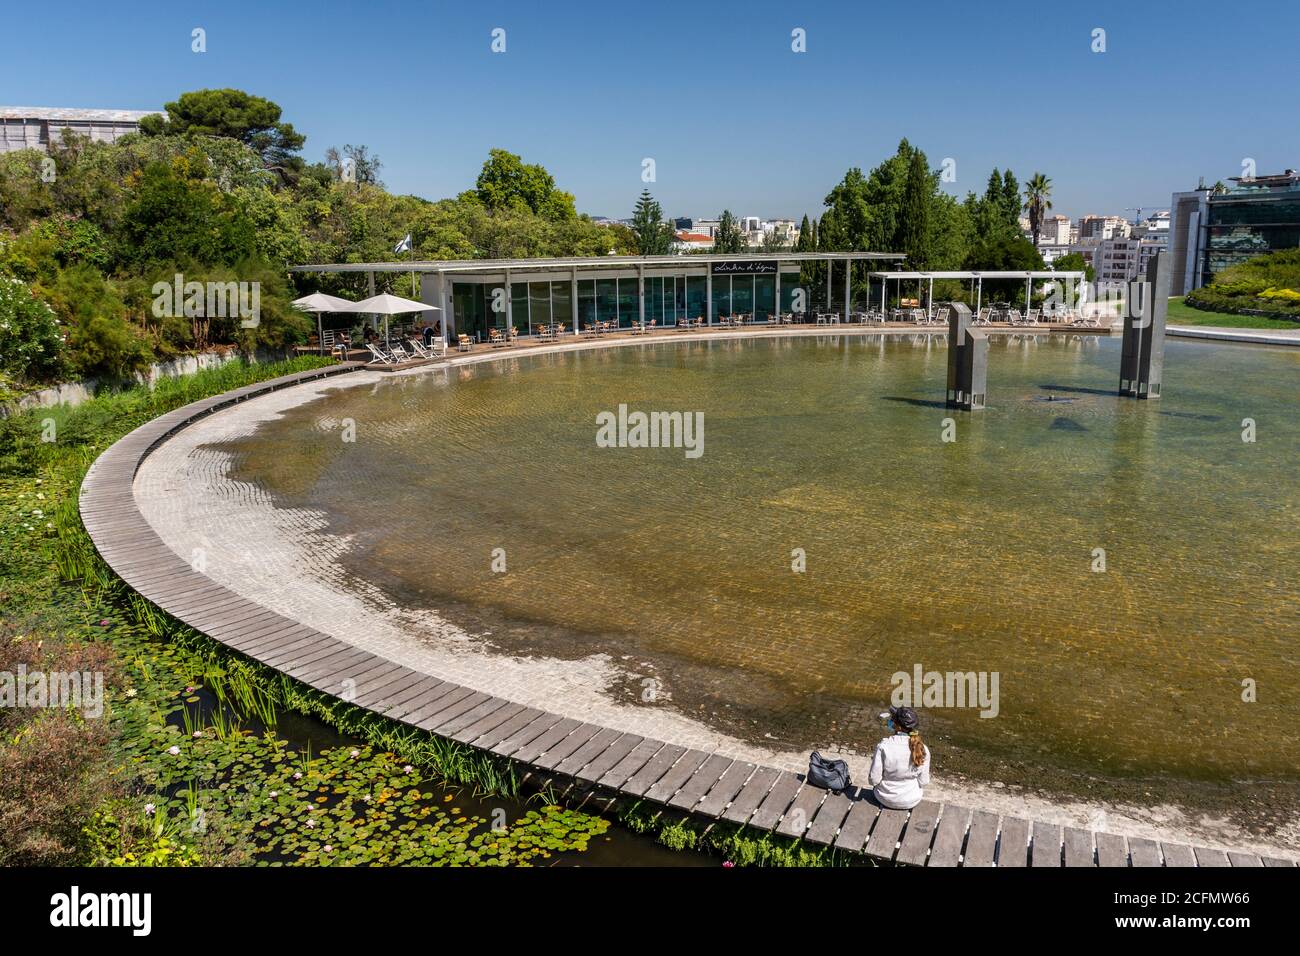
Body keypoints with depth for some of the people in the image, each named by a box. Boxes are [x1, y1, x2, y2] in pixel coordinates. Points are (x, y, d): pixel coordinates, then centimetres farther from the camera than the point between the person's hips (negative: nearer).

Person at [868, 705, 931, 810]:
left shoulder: (883, 746, -26)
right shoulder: (923, 750, -19)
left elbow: (873, 780, -20)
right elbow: (923, 782, -8)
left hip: (886, 799, -2)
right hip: (912, 801, 2)